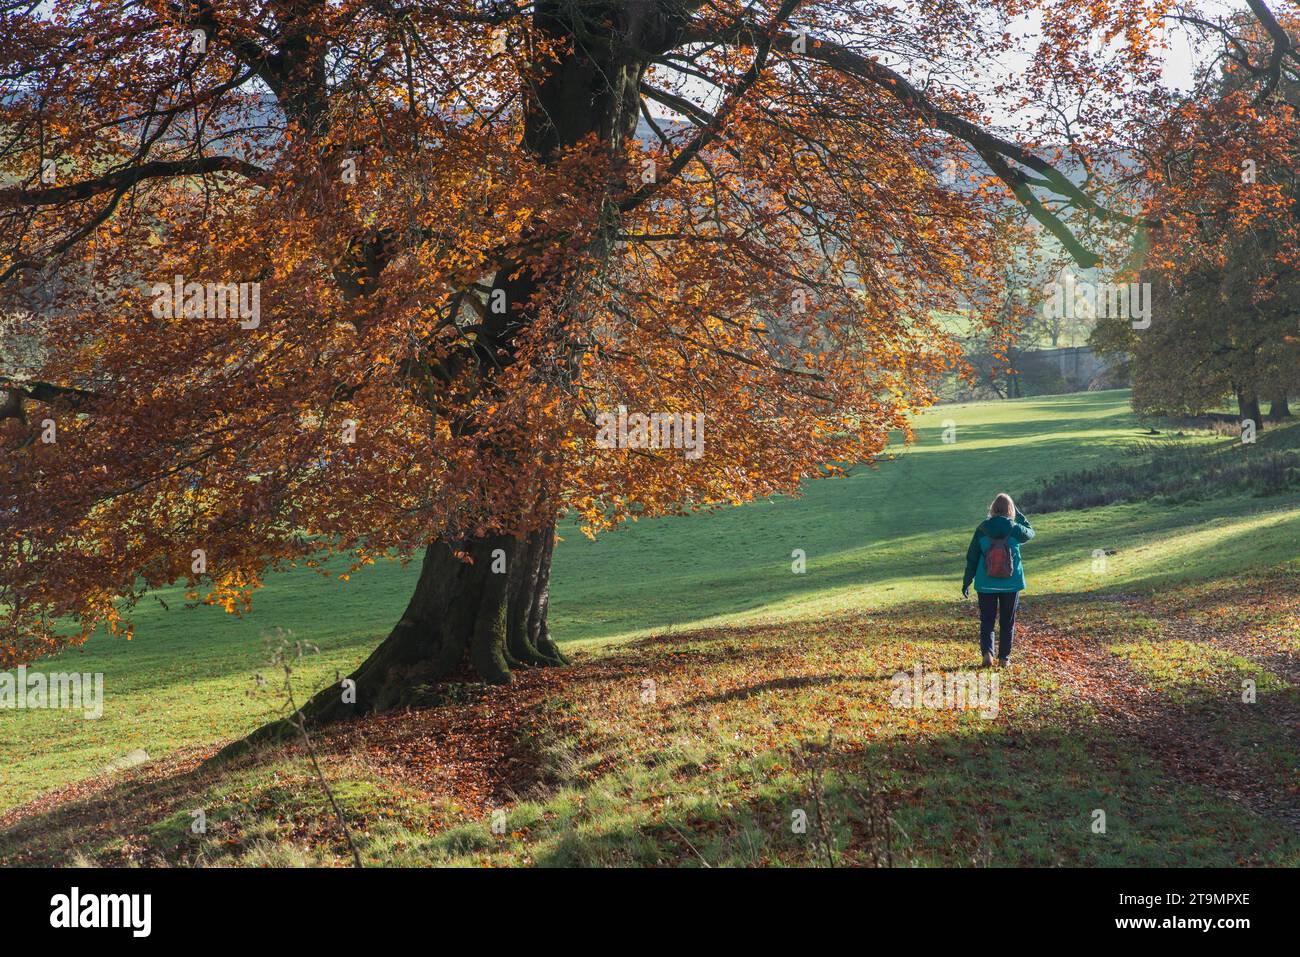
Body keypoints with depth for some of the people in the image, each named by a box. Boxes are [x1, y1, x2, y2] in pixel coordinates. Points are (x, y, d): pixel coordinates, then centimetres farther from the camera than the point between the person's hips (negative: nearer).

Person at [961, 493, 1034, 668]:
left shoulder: (982, 529, -7)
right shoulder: (1015, 529, -8)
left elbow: (972, 558, -1)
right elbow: (1030, 532, 17)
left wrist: (966, 582, 7)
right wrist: (1019, 514, 21)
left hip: (986, 584, 0)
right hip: (1011, 584, 0)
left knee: (987, 620, 9)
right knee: (1007, 622, 13)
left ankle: (987, 651, -12)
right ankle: (1004, 658, 15)